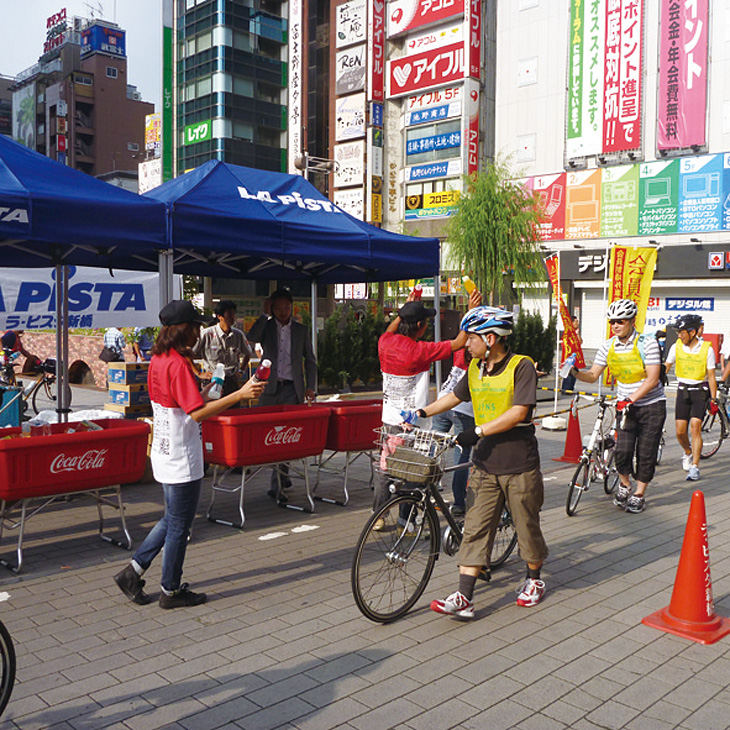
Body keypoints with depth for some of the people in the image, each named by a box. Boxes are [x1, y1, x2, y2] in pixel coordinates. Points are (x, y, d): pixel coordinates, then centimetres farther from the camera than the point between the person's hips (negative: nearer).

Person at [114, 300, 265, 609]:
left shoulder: (158, 360, 8)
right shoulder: (178, 364, -22)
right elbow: (196, 412, -27)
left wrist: (198, 390, 18)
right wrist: (239, 394, -29)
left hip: (165, 454, 9)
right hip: (182, 460, -9)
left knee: (172, 519, 22)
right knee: (179, 525, 5)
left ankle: (133, 572, 26)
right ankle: (171, 591, 20)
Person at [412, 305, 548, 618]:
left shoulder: (522, 366, -12)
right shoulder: (475, 368, 8)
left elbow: (518, 412, -20)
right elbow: (455, 396, 23)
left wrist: (478, 432, -24)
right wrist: (422, 412, 17)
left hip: (519, 464, -5)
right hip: (485, 463, 5)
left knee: (527, 525, 11)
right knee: (475, 529, 0)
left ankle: (534, 580, 35)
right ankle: (464, 598, 1)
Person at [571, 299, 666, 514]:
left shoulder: (648, 343, -15)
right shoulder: (608, 346, -2)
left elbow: (652, 379, -20)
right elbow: (592, 375, 0)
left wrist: (630, 399, -28)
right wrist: (576, 372, -21)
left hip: (652, 405, -3)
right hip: (627, 406, 3)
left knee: (645, 453, 0)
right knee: (622, 451, -8)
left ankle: (639, 495, 17)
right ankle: (624, 485, 20)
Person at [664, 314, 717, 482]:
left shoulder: (707, 349, -9)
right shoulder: (676, 347, -2)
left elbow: (711, 377, -4)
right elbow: (665, 368, 8)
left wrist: (713, 400, -5)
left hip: (700, 392, -3)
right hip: (683, 391, 3)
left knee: (695, 427, -16)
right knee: (680, 431, -1)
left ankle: (695, 467, -10)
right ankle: (688, 452, 31)